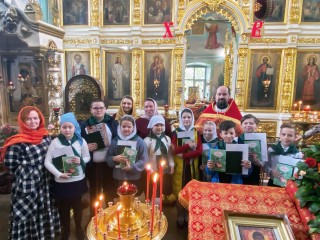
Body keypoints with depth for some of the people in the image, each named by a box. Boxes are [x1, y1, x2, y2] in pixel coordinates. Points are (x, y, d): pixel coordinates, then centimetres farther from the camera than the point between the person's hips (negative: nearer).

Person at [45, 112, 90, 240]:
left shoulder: (81, 141, -5)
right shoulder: (55, 142, -8)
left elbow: (87, 157, 4)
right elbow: (47, 161, -7)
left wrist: (81, 160, -18)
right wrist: (59, 174, -18)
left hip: (78, 181, 1)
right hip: (61, 182, -1)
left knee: (77, 206, 17)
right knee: (63, 207, 13)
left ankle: (79, 228, 40)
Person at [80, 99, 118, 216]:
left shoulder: (113, 123, -1)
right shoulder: (84, 125, -2)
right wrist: (86, 147, -17)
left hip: (108, 163, 1)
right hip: (93, 165, 0)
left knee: (109, 191, 17)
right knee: (94, 192, 16)